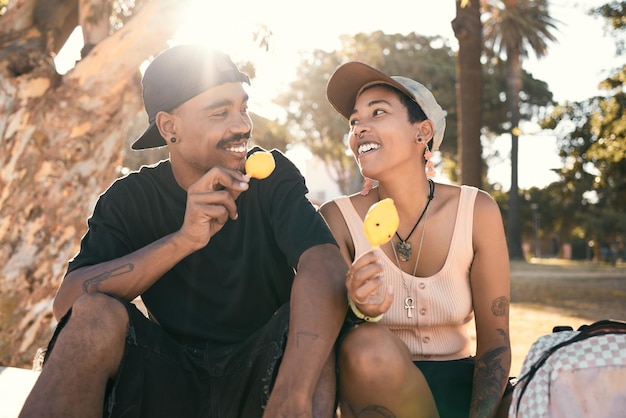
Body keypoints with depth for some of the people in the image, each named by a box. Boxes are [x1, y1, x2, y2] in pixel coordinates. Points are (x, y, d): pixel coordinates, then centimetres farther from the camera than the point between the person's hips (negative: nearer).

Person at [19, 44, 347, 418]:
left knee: (309, 312, -30)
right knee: (97, 313, -25)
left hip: (260, 371, -1)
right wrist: (183, 240, -31)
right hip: (171, 379, 1)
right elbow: (68, 301, -18)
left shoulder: (273, 176, -7)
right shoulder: (130, 198, -2)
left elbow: (327, 270, -26)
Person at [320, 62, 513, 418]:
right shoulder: (338, 218, -9)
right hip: (379, 388, 1)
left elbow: (494, 340, -4)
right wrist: (360, 312, -30)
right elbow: (335, 342, -8)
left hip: (461, 387, 0)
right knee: (368, 346, -34)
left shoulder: (477, 212, -7)